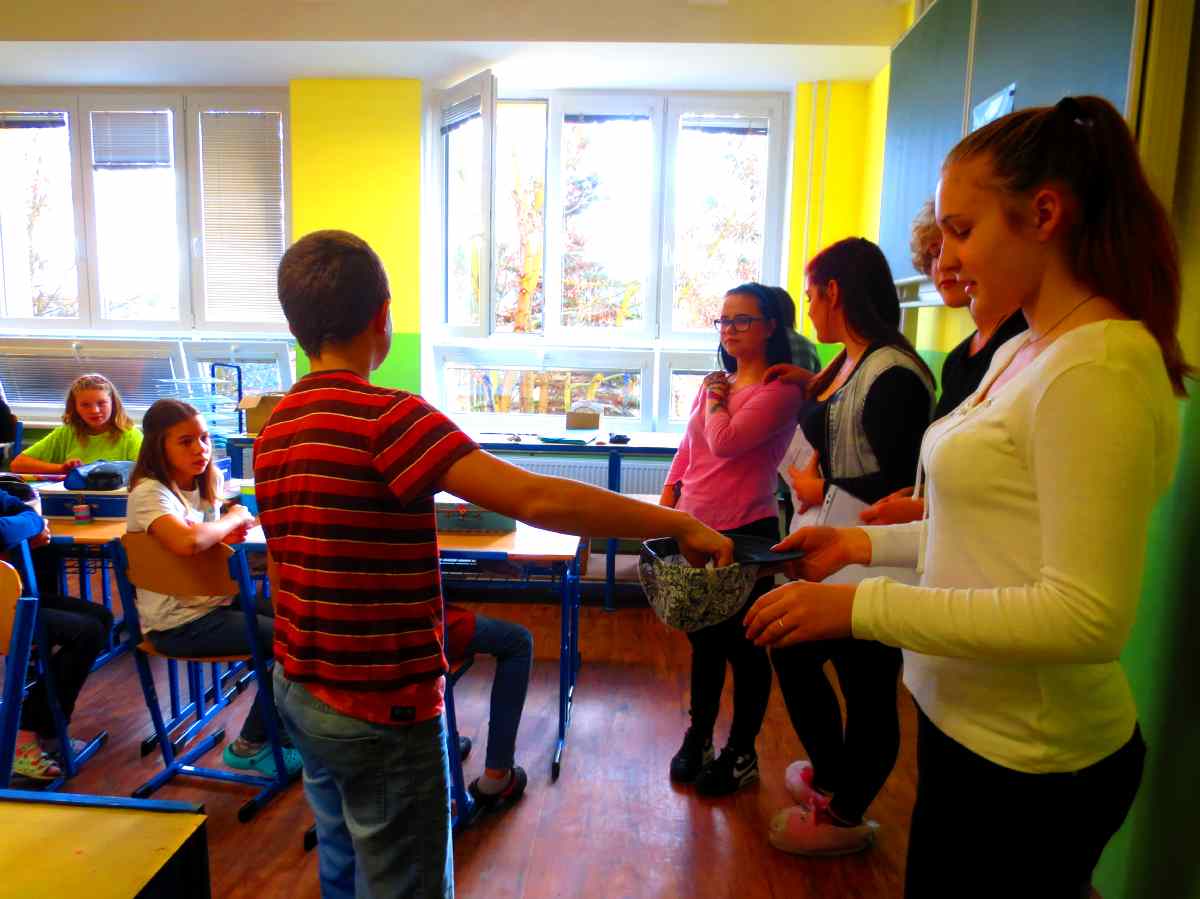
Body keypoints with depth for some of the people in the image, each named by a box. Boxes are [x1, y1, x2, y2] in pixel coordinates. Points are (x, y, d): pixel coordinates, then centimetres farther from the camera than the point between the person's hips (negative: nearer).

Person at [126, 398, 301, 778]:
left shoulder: (202, 483, 4)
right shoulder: (149, 493, -20)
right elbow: (187, 541, -42)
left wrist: (228, 534, -2)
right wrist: (233, 518, -22)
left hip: (214, 598, 8)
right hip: (179, 622, -8)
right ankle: (250, 745, 5)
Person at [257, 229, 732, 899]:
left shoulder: (275, 430, 4)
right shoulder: (387, 416, -22)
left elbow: (285, 572, 11)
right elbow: (539, 500, -31)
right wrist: (681, 524, -22)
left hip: (301, 692, 8)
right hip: (381, 711, -8)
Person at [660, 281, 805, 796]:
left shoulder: (780, 389, -11)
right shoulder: (717, 383, 11)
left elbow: (726, 441, -24)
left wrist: (715, 399, -7)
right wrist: (667, 505, 9)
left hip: (744, 534, -7)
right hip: (694, 530, 7)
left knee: (743, 646, 8)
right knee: (703, 640, 19)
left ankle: (742, 755, 26)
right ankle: (698, 738, 37)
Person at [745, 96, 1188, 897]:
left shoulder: (1100, 367, -22)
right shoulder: (1021, 352, 6)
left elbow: (1088, 615, -25)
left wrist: (860, 607, -25)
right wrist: (866, 543, 3)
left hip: (1027, 764, -8)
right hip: (971, 722, 8)